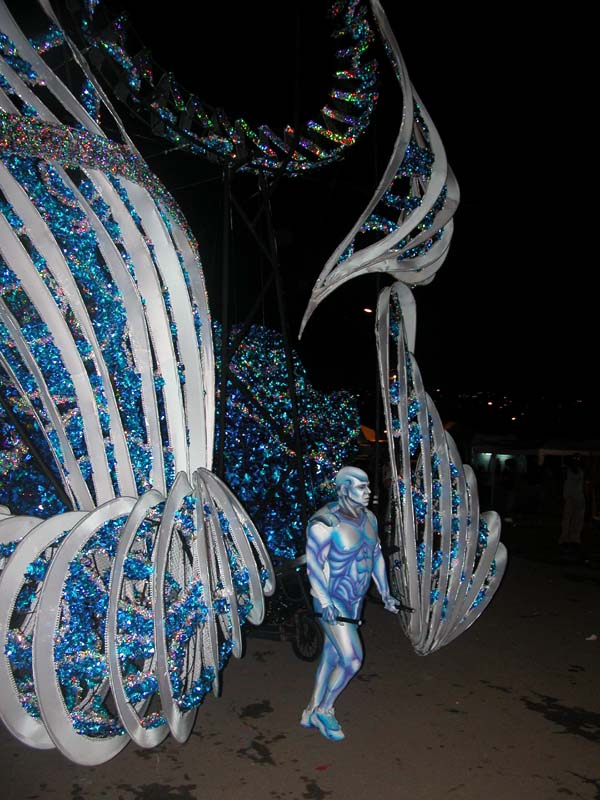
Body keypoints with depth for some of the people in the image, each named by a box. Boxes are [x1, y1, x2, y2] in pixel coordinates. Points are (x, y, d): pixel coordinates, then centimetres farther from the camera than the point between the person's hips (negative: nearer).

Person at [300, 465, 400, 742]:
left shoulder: (368, 518, 1)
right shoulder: (325, 523, -23)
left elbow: (376, 555, 11)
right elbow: (313, 565, -21)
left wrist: (385, 593, 12)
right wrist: (325, 603, -28)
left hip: (354, 601, 8)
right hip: (332, 601, -8)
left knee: (332, 657, 16)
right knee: (352, 661, -6)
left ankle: (311, 713, 33)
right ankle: (324, 711, 18)